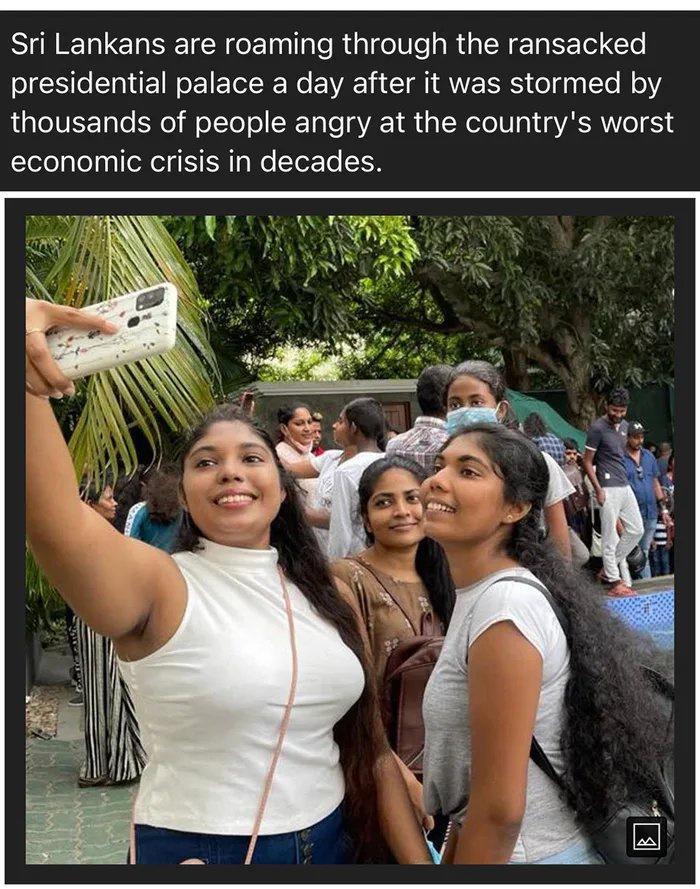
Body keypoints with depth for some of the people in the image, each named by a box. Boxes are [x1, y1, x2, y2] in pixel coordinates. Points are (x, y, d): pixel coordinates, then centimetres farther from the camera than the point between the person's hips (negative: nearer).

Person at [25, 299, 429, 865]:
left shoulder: (317, 593, 3)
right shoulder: (160, 586, -13)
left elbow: (369, 745, 7)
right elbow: (55, 520, -35)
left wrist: (418, 862, 2)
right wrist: (25, 384, -49)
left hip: (331, 840, 5)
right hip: (198, 850, -5)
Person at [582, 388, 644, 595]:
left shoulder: (624, 426, 12)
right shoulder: (597, 428, -11)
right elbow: (587, 462, -10)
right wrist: (598, 490, -14)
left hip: (625, 486, 8)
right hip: (609, 488, -8)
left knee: (636, 530, 9)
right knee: (610, 537, -3)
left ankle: (609, 569, 19)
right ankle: (614, 581, 3)